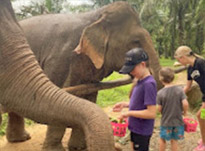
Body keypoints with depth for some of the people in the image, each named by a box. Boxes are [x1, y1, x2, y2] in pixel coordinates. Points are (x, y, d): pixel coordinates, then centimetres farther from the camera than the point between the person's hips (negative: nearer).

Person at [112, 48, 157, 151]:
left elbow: (151, 113, -27)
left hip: (142, 131, -9)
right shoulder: (141, 81, 3)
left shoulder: (149, 84, -24)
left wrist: (129, 113, -21)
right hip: (135, 127, 9)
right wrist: (125, 104, 3)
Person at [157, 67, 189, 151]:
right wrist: (185, 112, 3)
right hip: (178, 121, 2)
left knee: (162, 139, 19)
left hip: (165, 121, -2)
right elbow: (185, 104, -17)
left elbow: (159, 109, -12)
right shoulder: (179, 90, -10)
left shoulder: (160, 93, -15)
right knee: (174, 140, 16)